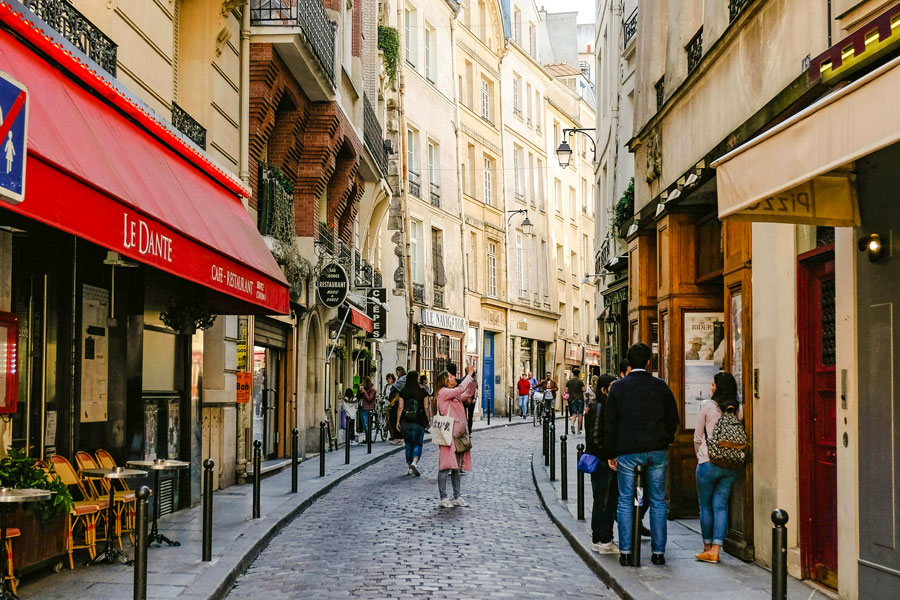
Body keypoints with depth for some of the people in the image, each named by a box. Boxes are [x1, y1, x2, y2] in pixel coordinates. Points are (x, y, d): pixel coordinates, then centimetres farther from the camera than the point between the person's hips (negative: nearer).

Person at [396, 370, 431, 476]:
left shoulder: (403, 392, 0)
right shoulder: (423, 392, -4)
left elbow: (400, 407, -2)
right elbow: (426, 408, -3)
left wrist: (398, 421, 3)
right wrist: (429, 420, 6)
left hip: (406, 422, 2)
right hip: (419, 422, -2)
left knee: (408, 444, 14)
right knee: (417, 444, 3)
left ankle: (409, 467, 17)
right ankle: (414, 462, -23)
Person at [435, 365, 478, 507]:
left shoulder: (456, 395, 19)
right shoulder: (443, 392, -7)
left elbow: (469, 393, 15)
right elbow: (460, 389, -19)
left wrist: (472, 376, 5)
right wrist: (469, 375, -11)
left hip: (459, 434, 9)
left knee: (456, 468, 11)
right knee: (445, 467, -6)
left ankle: (457, 497, 16)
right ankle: (443, 498, -4)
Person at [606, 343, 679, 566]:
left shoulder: (618, 387, -1)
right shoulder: (660, 386, 2)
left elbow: (611, 423, 0)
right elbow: (673, 418, 6)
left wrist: (612, 453, 5)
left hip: (628, 451, -1)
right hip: (657, 450, 2)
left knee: (625, 502, 5)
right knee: (658, 502, 8)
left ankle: (625, 552, 2)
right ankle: (658, 552, 9)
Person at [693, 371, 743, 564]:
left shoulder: (707, 406, -6)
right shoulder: (739, 409, 2)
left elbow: (698, 437, 1)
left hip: (709, 462, -4)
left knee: (705, 506, 9)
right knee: (720, 506, 6)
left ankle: (707, 548, 17)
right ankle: (715, 550, 0)